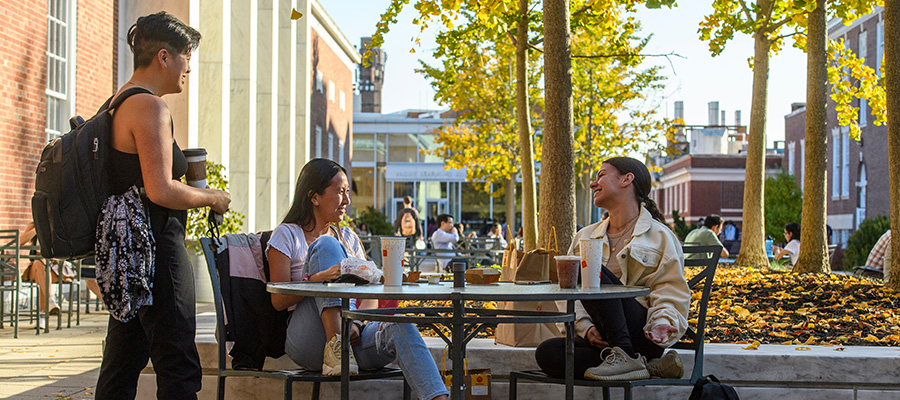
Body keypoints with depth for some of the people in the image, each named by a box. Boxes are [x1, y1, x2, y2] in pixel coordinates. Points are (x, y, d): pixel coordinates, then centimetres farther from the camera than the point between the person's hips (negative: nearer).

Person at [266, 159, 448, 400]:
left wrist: (356, 323, -8)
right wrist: (317, 279, -22)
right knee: (327, 244, -21)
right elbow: (278, 300, -3)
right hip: (309, 341, -4)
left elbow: (370, 296, 15)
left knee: (400, 327, -31)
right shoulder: (286, 235, 9)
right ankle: (334, 343, -35)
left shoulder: (349, 238, 25)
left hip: (351, 333, 4)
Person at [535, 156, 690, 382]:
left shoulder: (660, 236, 6)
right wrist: (586, 328, -5)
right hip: (601, 338, 5)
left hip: (639, 335, -5)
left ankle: (626, 357, -27)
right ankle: (649, 368, -23)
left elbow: (671, 295, 1)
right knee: (547, 353, -28)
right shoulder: (585, 236, 20)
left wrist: (662, 325, -21)